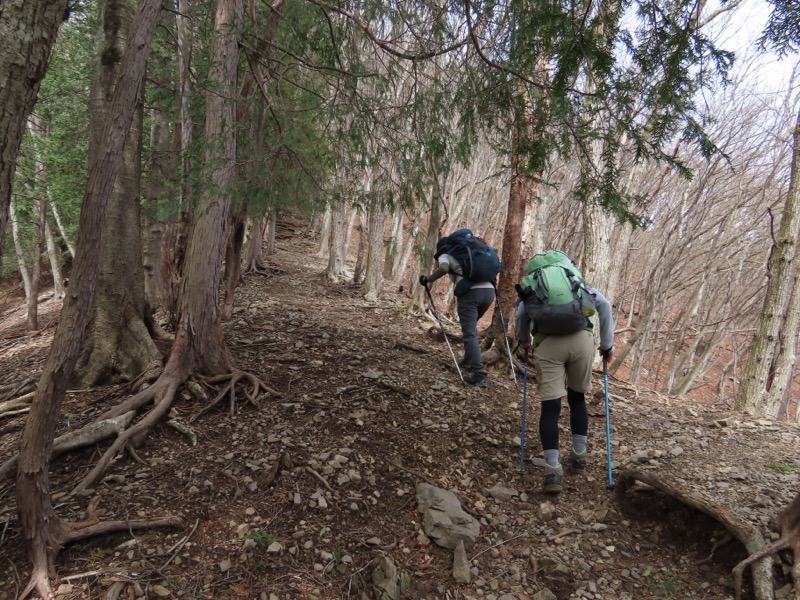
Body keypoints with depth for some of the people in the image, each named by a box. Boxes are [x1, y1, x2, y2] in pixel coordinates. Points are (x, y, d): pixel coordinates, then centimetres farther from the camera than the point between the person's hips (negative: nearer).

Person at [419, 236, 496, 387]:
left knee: (470, 333, -6)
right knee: (471, 327, 27)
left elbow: (444, 268, -9)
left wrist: (427, 279, 2)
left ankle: (479, 375, -14)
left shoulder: (445, 255, 14)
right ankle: (469, 360, 30)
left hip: (470, 292, -6)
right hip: (489, 290, 6)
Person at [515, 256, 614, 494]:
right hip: (582, 338, 2)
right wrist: (607, 344, 16)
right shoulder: (576, 281, 29)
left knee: (550, 405, 1)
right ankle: (579, 456, 29)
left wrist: (523, 340, 30)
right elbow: (603, 304, 13)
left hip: (547, 342, -1)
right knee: (577, 397, 23)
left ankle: (553, 471, -7)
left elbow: (521, 313, 11)